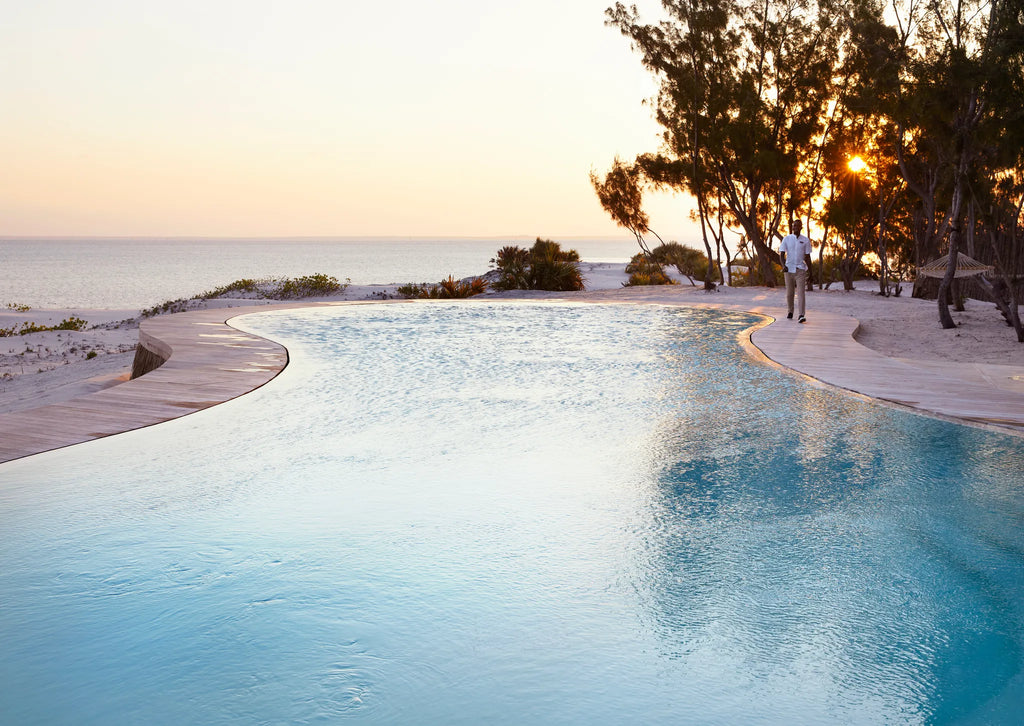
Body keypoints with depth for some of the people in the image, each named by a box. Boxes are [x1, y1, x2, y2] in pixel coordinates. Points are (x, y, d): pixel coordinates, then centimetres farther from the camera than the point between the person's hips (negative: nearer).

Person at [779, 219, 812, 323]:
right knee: (789, 293, 9)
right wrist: (783, 265, -17)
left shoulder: (805, 240, 5)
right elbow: (782, 253, -1)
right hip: (789, 269, 1)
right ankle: (790, 312, 29)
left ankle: (802, 315, -19)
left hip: (800, 270, -1)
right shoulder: (786, 239, 5)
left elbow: (807, 256, 9)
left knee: (801, 292, -12)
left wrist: (804, 263, -9)